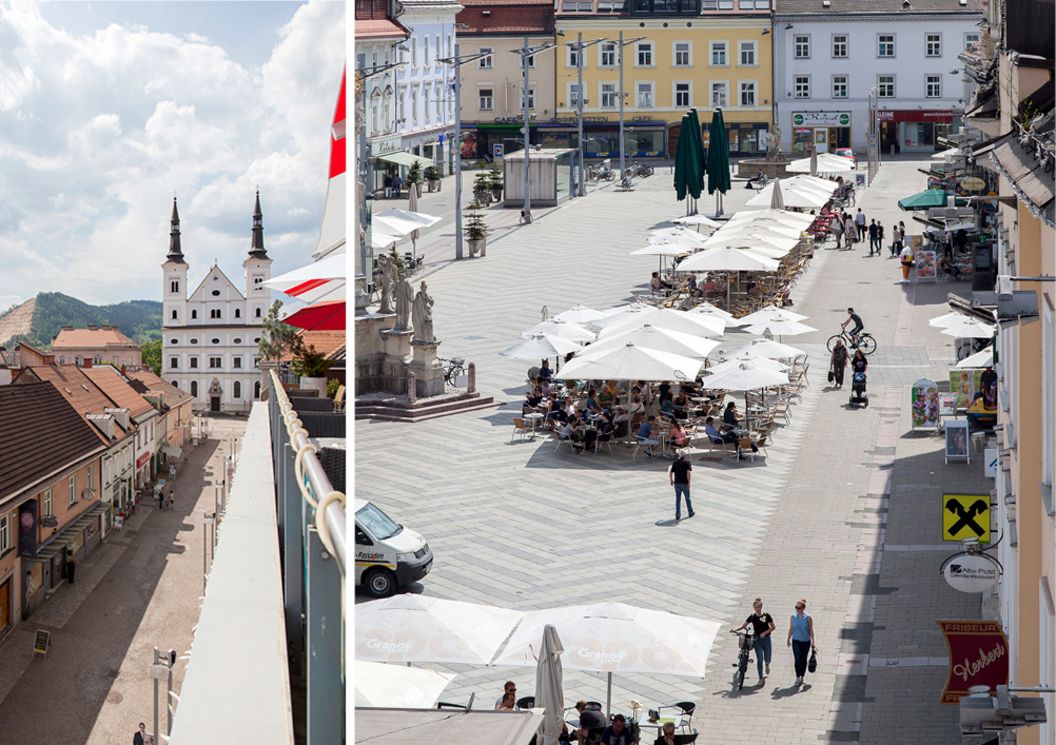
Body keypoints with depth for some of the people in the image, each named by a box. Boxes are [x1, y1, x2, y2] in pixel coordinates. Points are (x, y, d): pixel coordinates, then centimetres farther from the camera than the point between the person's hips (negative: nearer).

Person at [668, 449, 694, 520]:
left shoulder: (675, 462, 3)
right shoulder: (687, 462, -7)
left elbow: (670, 472, -1)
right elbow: (688, 472, -18)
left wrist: (671, 481, 14)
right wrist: (689, 482, -14)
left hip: (677, 483, 2)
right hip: (685, 483, -2)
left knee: (678, 499, 8)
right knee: (687, 498, 14)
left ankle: (678, 515, 4)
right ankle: (690, 512, 29)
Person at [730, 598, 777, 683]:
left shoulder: (766, 616, -6)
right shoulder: (752, 617, 0)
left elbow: (773, 627, -2)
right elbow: (743, 625, -1)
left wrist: (765, 633, -15)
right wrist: (735, 629, -19)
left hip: (766, 639, -1)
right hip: (757, 640, 1)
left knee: (767, 658, 5)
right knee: (759, 659, -4)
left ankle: (767, 665, 44)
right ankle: (760, 678, 6)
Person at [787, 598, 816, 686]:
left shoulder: (808, 618, -8)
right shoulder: (793, 617, -3)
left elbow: (811, 631, -2)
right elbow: (791, 629, 7)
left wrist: (812, 642, -1)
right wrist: (788, 640, 11)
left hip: (806, 641, 0)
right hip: (796, 641, 0)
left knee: (803, 660, 9)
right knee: (797, 660, -10)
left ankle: (802, 677, 24)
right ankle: (797, 678, -5)